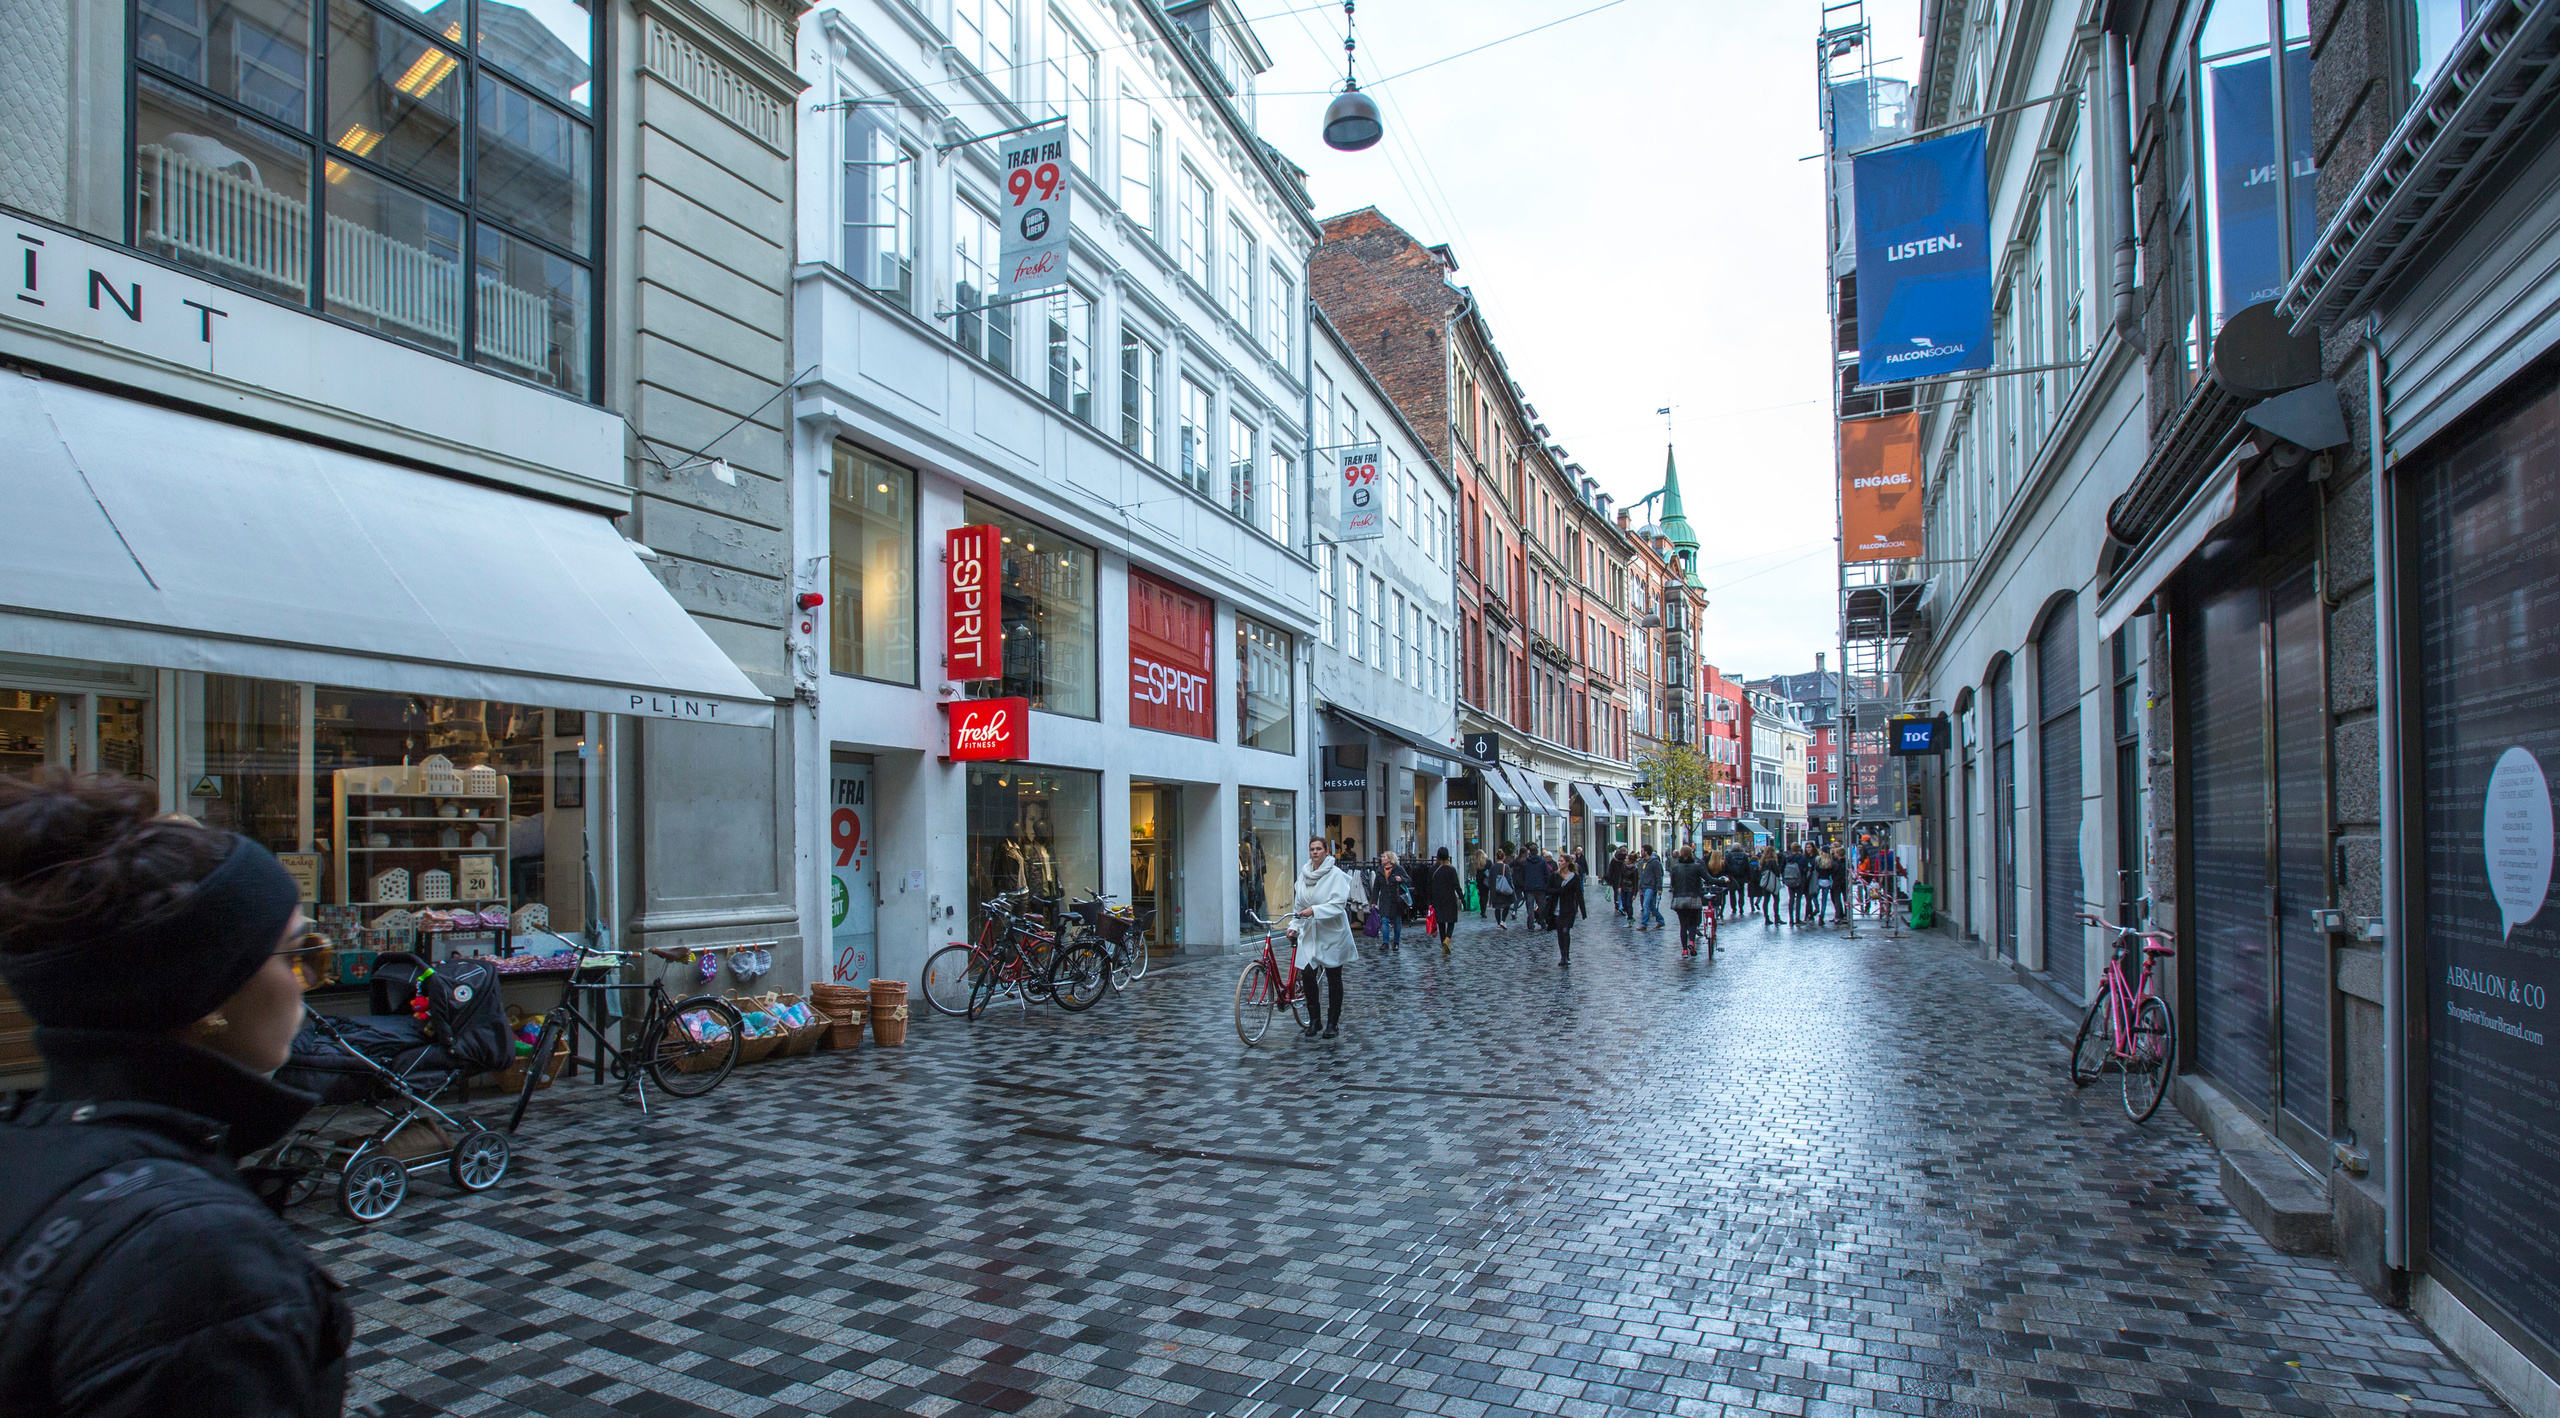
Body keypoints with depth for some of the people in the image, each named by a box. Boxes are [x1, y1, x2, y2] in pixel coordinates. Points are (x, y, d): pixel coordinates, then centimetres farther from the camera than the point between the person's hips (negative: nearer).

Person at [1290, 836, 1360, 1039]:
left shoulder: (1336, 874, -10)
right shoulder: (1303, 875, 7)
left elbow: (1338, 904, -20)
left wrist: (1314, 910, -27)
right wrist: (1294, 926, 8)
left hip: (1332, 934, -4)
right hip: (1309, 933, 4)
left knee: (1333, 978, 5)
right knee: (1307, 974, -5)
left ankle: (1332, 1023, 15)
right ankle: (1314, 1020, 9)